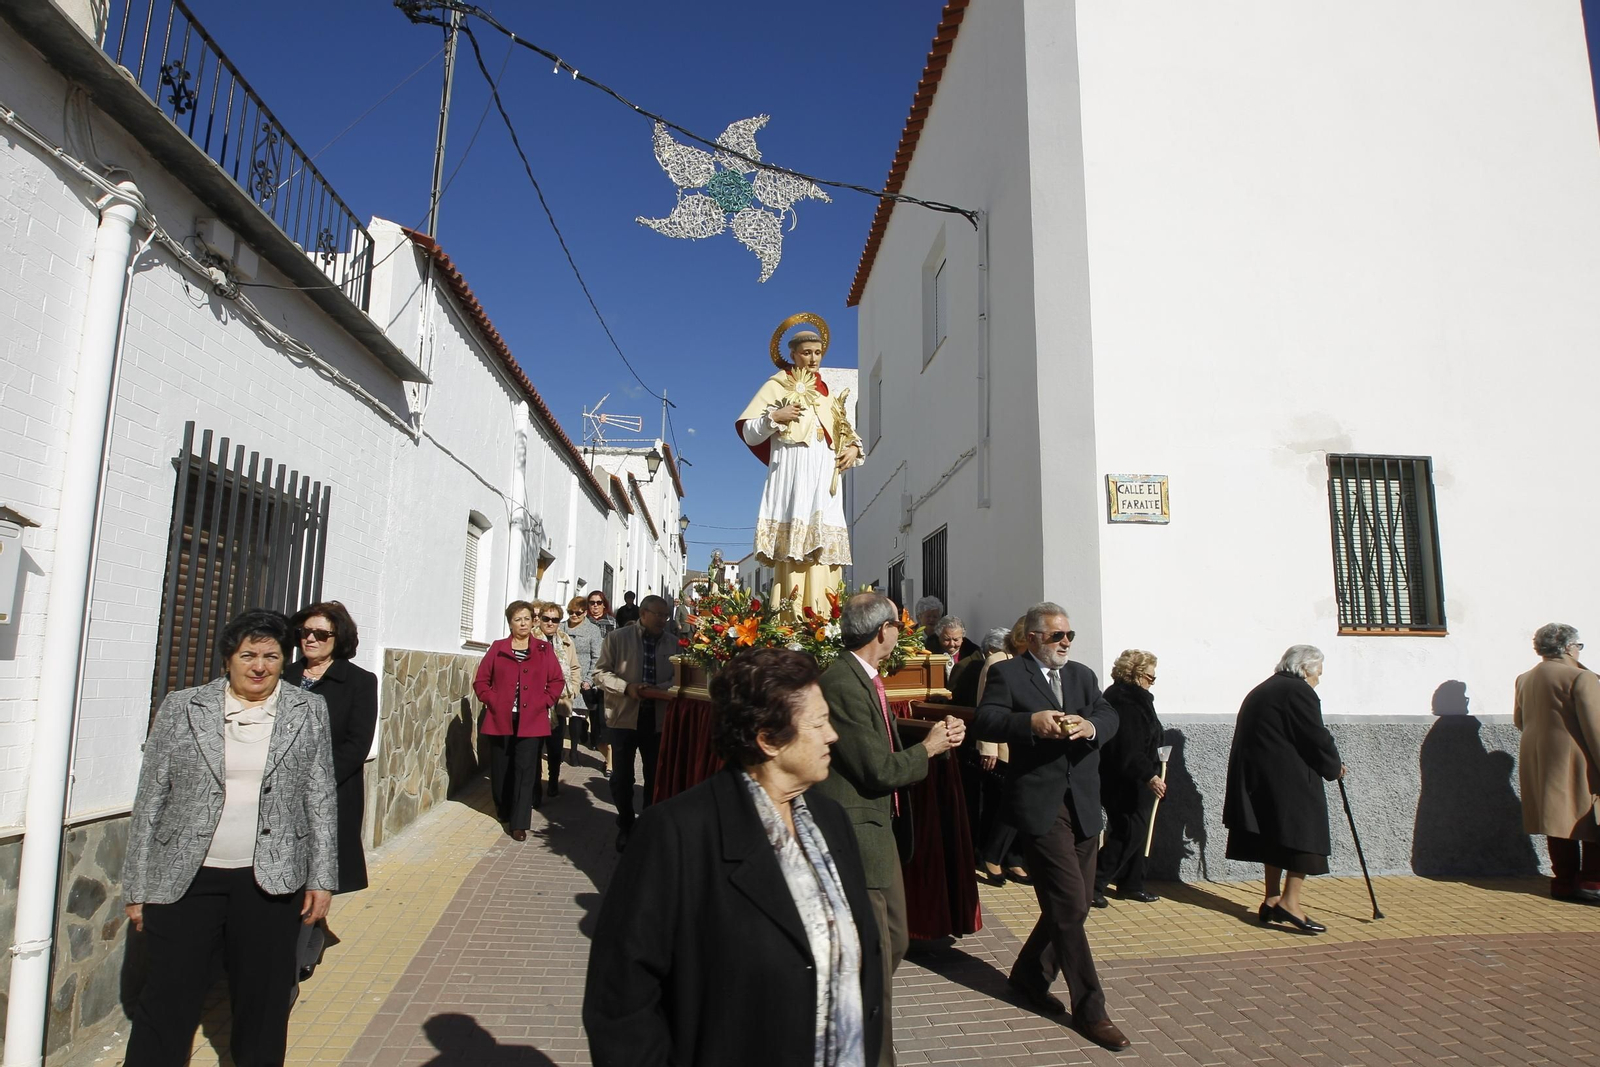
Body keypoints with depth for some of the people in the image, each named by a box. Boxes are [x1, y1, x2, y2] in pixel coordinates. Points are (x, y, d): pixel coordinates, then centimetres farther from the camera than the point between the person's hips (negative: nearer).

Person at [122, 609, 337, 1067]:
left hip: (271, 881, 1)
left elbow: (321, 800, 3)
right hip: (183, 878, 0)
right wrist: (138, 888, 2)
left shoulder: (308, 710, 2)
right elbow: (150, 800, 3)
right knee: (171, 998, 6)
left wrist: (322, 878, 0)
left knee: (263, 999, 12)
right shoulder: (181, 707, 1)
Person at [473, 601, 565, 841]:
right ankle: (504, 812, 30)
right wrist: (493, 702, -4)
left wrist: (544, 702, -4)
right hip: (501, 720, 1)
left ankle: (519, 824, 0)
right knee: (500, 770, 9)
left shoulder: (544, 650, 4)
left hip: (532, 722, -1)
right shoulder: (497, 649, 5)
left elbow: (557, 681, 7)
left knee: (525, 771, -5)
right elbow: (481, 681, 7)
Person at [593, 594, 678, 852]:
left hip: (658, 718, 2)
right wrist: (627, 687, -18)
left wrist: (659, 689, -16)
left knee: (655, 776, 12)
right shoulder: (617, 638, -3)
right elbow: (601, 673, -3)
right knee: (622, 777, 10)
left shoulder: (673, 643, 3)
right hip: (624, 717, -1)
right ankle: (626, 827, 29)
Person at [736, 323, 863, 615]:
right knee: (794, 545, -16)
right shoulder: (777, 385, 10)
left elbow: (845, 433, 26)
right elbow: (749, 433, 3)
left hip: (825, 473, 5)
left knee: (824, 544, -5)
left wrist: (853, 448, 4)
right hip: (794, 467, -5)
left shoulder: (826, 392, 25)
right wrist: (774, 417, -14)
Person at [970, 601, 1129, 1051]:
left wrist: (1090, 726, -23)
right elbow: (984, 722, -16)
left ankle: (1029, 975, 35)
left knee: (1072, 905, 14)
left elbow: (1110, 717, 1)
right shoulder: (1006, 673, -3)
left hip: (1084, 805, 6)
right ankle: (1090, 1010, 8)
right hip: (1040, 805, -6)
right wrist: (1031, 721, -33)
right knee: (1070, 906, -6)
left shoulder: (1083, 675, 15)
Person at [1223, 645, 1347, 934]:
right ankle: (1290, 901, -8)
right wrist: (1334, 767, 6)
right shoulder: (1299, 692, -9)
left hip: (1254, 778, 9)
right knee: (1302, 835, -3)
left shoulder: (1260, 691, 20)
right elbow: (1318, 739, -11)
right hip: (1289, 780, -9)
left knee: (1276, 835, 16)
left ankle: (1272, 900, 19)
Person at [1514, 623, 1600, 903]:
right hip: (1575, 763, -6)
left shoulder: (1524, 680, 10)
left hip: (1537, 763, 6)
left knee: (1560, 820, 12)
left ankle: (1564, 882, 15)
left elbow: (1519, 721, 16)